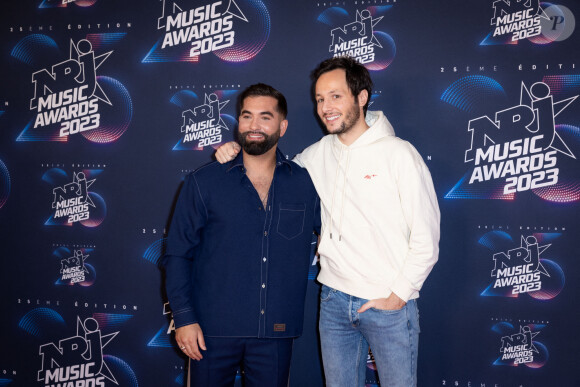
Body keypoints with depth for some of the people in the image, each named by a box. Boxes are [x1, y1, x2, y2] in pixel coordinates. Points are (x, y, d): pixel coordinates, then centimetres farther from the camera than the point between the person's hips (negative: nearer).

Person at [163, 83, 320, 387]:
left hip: (275, 332, 2)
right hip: (213, 330, -1)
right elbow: (177, 255, 0)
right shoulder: (203, 183, -1)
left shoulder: (305, 185, 2)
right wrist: (184, 318, -7)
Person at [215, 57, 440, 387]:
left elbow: (426, 238, -9)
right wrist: (238, 153, 3)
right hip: (334, 299, 5)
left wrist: (398, 295, -11)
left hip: (389, 305, -4)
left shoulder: (398, 153, -9)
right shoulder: (318, 154, 5)